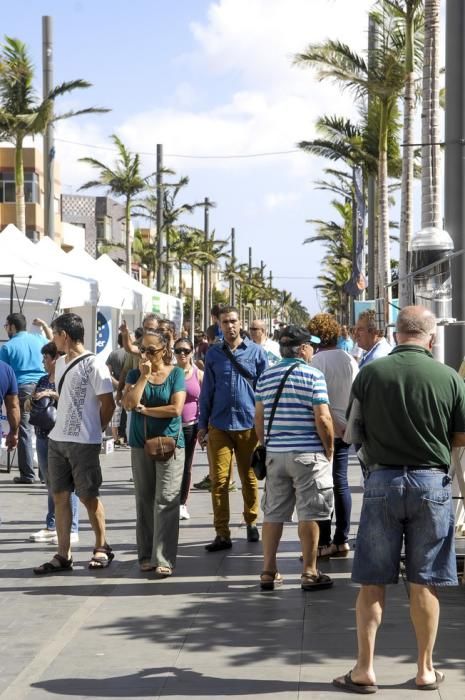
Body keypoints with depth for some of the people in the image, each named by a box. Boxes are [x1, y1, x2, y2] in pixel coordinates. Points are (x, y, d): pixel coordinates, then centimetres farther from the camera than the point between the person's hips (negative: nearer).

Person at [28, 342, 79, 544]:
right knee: (50, 484, 14)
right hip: (43, 435, 8)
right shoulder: (43, 380, 15)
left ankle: (71, 530, 0)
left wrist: (51, 394, -23)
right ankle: (51, 527, 21)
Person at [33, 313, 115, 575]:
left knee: (88, 496, 1)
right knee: (60, 495, 6)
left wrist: (93, 431, 0)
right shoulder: (60, 363, 12)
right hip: (57, 439, 7)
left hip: (83, 442, -7)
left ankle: (102, 547, 18)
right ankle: (63, 555, 9)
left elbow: (108, 404, -10)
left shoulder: (93, 365, -12)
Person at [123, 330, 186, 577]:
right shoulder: (135, 374, 7)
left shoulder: (176, 373, 1)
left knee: (166, 501, -7)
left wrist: (144, 409, -5)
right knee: (144, 501, 6)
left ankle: (164, 560, -8)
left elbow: (176, 408, -10)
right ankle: (146, 556, 13)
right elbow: (129, 403, -9)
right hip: (141, 443, 3)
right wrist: (144, 376, -9)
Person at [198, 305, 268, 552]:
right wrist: (203, 424, 9)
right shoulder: (213, 354, 7)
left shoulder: (256, 352, 2)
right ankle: (222, 534, 0)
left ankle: (251, 522, 28)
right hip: (219, 425, 1)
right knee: (219, 480, -3)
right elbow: (207, 390, 11)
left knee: (250, 478, 10)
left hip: (248, 423, -1)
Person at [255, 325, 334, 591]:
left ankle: (269, 572, 14)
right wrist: (329, 450, -3)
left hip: (275, 453, 5)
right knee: (309, 514, 1)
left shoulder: (266, 377, 8)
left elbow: (259, 417, 10)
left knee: (273, 514, 10)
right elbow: (322, 418, -14)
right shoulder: (313, 376, -9)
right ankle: (310, 573, 5)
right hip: (308, 454, -5)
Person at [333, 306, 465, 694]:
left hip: (383, 479, 0)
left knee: (372, 581, 7)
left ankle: (364, 669, 8)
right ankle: (425, 670, 17)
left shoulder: (371, 374, -6)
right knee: (424, 583, 9)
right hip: (432, 481, 0)